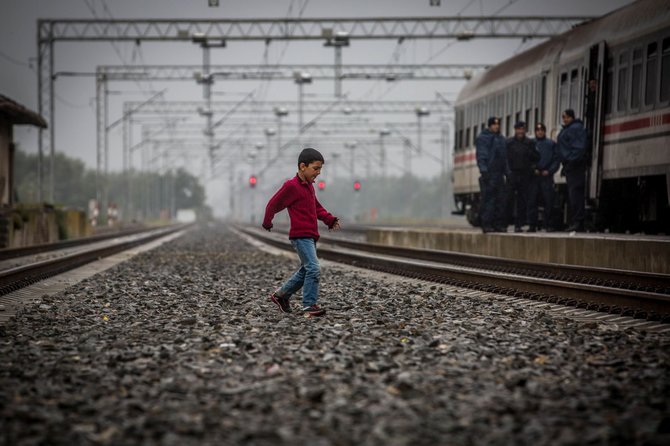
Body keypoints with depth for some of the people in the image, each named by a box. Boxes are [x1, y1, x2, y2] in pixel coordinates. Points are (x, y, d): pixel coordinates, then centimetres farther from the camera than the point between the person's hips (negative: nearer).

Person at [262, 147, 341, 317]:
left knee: (305, 271, 16)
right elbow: (273, 205, -5)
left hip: (311, 236, 9)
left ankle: (280, 295, 29)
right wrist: (267, 223, 9)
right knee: (314, 269, -17)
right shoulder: (291, 186, -12)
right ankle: (309, 306, -14)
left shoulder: (309, 186, 15)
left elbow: (316, 207, 23)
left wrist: (330, 219, 7)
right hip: (300, 236, -9)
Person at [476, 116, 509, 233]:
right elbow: (481, 156, -9)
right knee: (488, 199, -9)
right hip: (488, 174, -7)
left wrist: (507, 171, 15)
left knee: (501, 200, 5)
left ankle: (499, 224, 10)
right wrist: (483, 170, -20)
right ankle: (487, 224, -8)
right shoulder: (482, 138, -1)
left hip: (499, 174, 7)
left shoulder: (501, 139, 21)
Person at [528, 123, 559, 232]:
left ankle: (548, 224, -1)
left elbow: (556, 159, 6)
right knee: (532, 201, -1)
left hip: (547, 175, -1)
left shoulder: (551, 144, 11)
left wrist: (549, 171, -7)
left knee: (548, 200, -5)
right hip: (533, 176, 1)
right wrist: (533, 169, -6)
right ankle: (532, 225, 3)